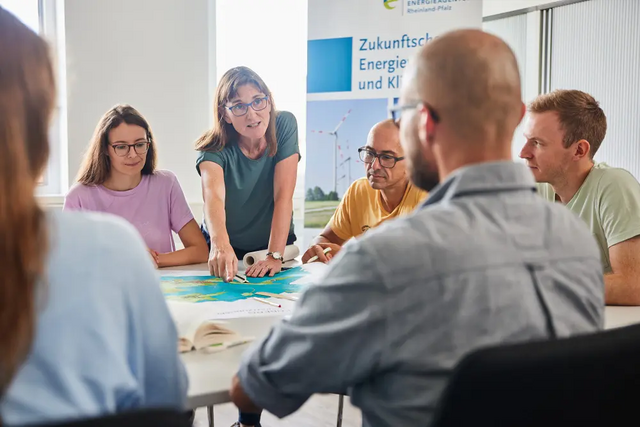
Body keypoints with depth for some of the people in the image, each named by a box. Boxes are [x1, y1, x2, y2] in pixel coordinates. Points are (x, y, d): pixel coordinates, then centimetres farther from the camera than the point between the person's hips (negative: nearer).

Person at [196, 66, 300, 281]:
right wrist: (220, 245, -53)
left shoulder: (284, 125, -12)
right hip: (226, 250, 0)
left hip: (274, 245, 0)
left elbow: (283, 196, -17)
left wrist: (275, 255, -26)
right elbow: (213, 195, -35)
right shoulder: (215, 149, -16)